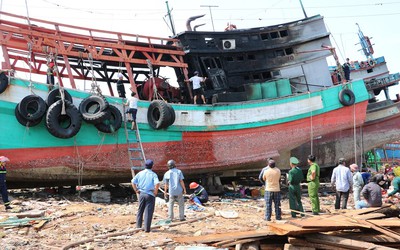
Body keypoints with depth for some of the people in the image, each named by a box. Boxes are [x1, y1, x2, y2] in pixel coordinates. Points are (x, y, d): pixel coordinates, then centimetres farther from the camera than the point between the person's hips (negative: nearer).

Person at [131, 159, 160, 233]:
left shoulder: (140, 173, 6)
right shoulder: (153, 174, -5)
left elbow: (133, 182, 0)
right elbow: (157, 183, -20)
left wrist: (136, 191, 6)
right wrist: (155, 192, -8)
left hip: (141, 194, 4)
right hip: (150, 194, -4)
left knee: (140, 210, 16)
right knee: (148, 212, 1)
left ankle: (138, 226, 20)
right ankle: (147, 228, 1)